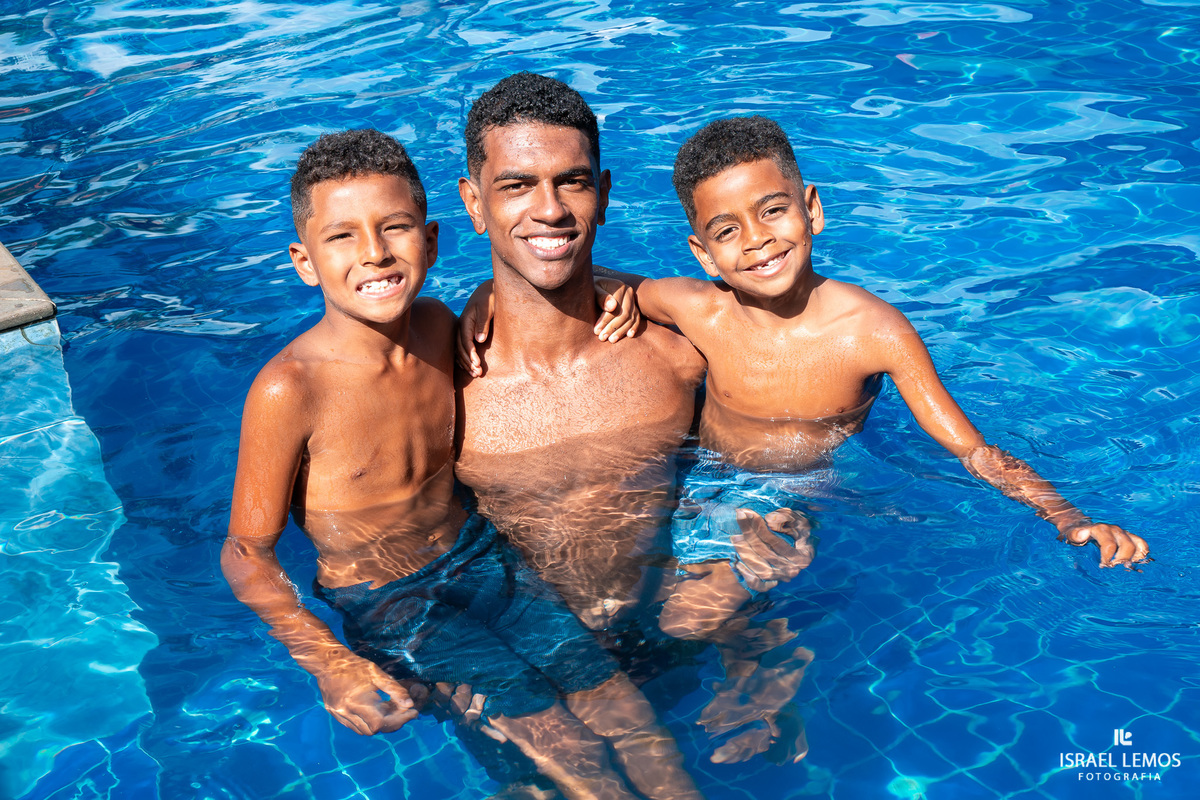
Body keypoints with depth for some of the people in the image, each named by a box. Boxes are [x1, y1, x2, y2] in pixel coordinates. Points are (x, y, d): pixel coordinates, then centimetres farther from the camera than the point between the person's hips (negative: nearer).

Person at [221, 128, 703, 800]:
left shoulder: (438, 326, -6)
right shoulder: (289, 390, -23)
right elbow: (248, 554, -13)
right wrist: (329, 663, -27)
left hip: (479, 557, 5)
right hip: (380, 605, -5)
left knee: (631, 720, -3)